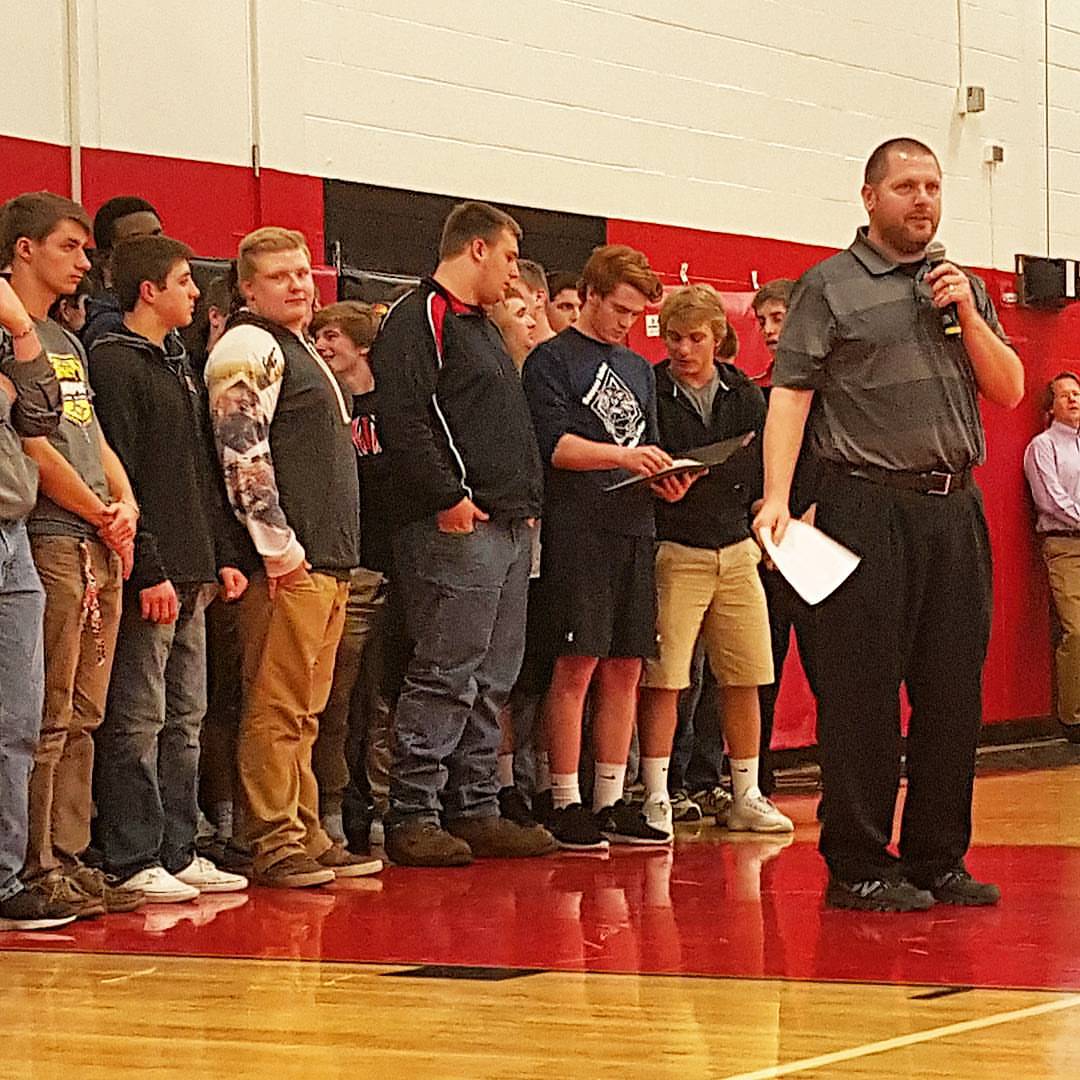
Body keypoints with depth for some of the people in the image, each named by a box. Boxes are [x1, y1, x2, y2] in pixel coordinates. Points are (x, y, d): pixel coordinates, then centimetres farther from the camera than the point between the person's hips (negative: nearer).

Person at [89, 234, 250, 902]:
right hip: (150, 575, -9)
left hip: (193, 572, 9)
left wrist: (224, 556, 15)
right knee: (139, 720, -6)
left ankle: (178, 853, 16)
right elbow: (117, 477, -15)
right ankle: (132, 863, -2)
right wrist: (148, 571, -19)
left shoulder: (180, 366, 19)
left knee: (185, 720, 10)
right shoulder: (114, 363, -9)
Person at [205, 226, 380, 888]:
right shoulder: (249, 349, -7)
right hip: (288, 562, -10)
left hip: (327, 560, 10)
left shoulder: (303, 351, 23)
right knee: (277, 708, -8)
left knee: (305, 711, 12)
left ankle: (305, 836, 17)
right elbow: (242, 455, -17)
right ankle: (275, 845, -7)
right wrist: (279, 550, -18)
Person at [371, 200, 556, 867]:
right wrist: (446, 498, -22)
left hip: (509, 529, 10)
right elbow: (403, 419, -20)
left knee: (492, 681, 11)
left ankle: (477, 811, 16)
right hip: (457, 530, -10)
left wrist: (528, 502, 17)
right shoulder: (422, 318, -8)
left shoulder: (481, 327, 24)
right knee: (445, 677, -10)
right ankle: (413, 817, -7)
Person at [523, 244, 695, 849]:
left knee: (625, 669, 6)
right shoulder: (554, 360, 2)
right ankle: (566, 804, -5)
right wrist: (622, 457, -19)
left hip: (634, 528, 7)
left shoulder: (640, 369, 22)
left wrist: (666, 478, 2)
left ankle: (611, 802, 10)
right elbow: (553, 442, -9)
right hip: (578, 528, -7)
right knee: (576, 665, -9)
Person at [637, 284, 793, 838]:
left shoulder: (746, 395, 11)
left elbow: (761, 470, 15)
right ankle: (655, 799, -1)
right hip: (672, 553, -4)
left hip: (735, 551, 4)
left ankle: (746, 797, 15)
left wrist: (758, 532, 5)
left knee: (744, 678, 6)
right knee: (661, 680, -7)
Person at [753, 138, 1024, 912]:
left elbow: (1010, 391, 13)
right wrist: (776, 496, -17)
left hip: (956, 507, 5)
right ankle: (857, 867, 1)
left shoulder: (964, 287, 17)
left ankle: (938, 859, 14)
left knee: (954, 693, 6)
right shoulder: (831, 287, 1)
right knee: (863, 692, -4)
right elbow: (791, 393, -6)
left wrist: (968, 315, -2)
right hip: (870, 507, -5)